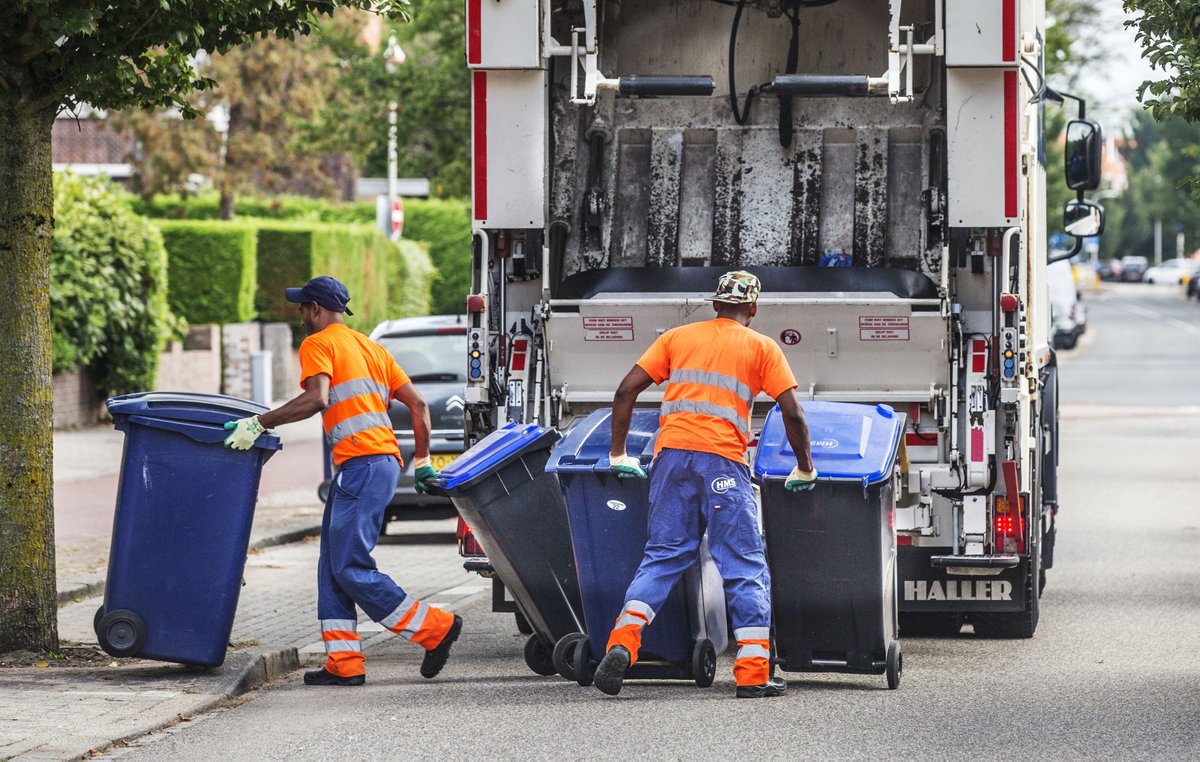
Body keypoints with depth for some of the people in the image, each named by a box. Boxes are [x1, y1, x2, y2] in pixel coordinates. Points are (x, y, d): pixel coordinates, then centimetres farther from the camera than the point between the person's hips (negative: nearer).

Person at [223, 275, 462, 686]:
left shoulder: (318, 344, -1)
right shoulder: (370, 347, 25)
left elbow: (316, 399, -19)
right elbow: (418, 404, 21)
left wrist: (259, 423, -15)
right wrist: (422, 460, 26)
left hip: (362, 463, -10)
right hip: (384, 460, 10)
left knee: (351, 569, -10)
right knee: (333, 568, 8)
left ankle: (436, 627, -8)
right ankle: (344, 664, 3)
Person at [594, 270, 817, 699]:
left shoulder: (677, 337, 19)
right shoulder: (763, 348, 12)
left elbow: (626, 392, 12)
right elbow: (792, 414, 4)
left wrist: (619, 455, 18)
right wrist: (804, 470, 16)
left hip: (672, 454, 3)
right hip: (722, 460, -3)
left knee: (662, 556, 10)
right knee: (745, 567, 2)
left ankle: (623, 643, -10)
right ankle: (752, 673, -2)